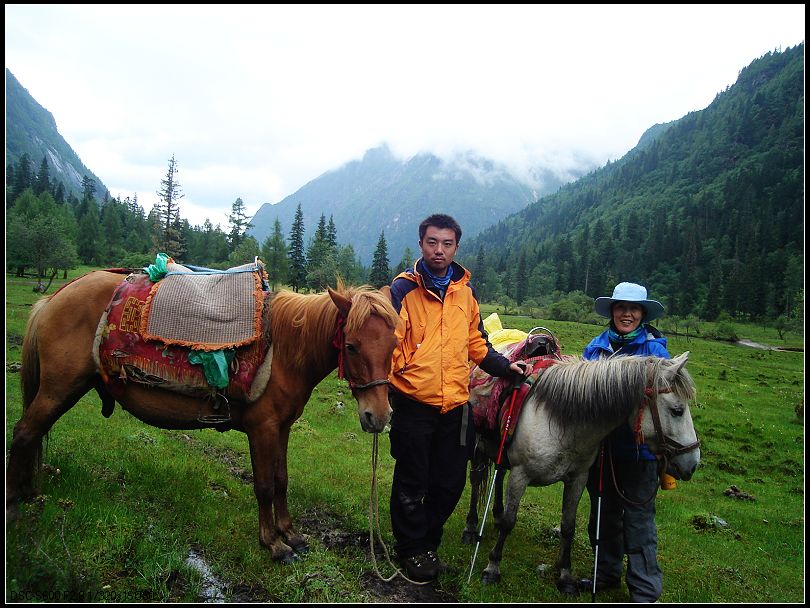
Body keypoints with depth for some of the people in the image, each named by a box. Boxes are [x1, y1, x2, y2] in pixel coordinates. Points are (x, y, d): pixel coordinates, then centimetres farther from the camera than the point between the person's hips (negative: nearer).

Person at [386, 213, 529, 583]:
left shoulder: (465, 291, 8)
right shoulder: (403, 289, -8)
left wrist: (504, 367, 9)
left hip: (456, 404, 5)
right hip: (414, 403, -5)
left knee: (450, 484, 16)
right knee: (411, 484, 10)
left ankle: (428, 541, 38)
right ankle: (411, 549, 31)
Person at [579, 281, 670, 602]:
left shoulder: (655, 349, -7)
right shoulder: (596, 346, 4)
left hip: (638, 447, -4)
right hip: (599, 445, 5)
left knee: (639, 518, 4)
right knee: (603, 513, 19)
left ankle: (645, 591, 19)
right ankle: (606, 573, 37)